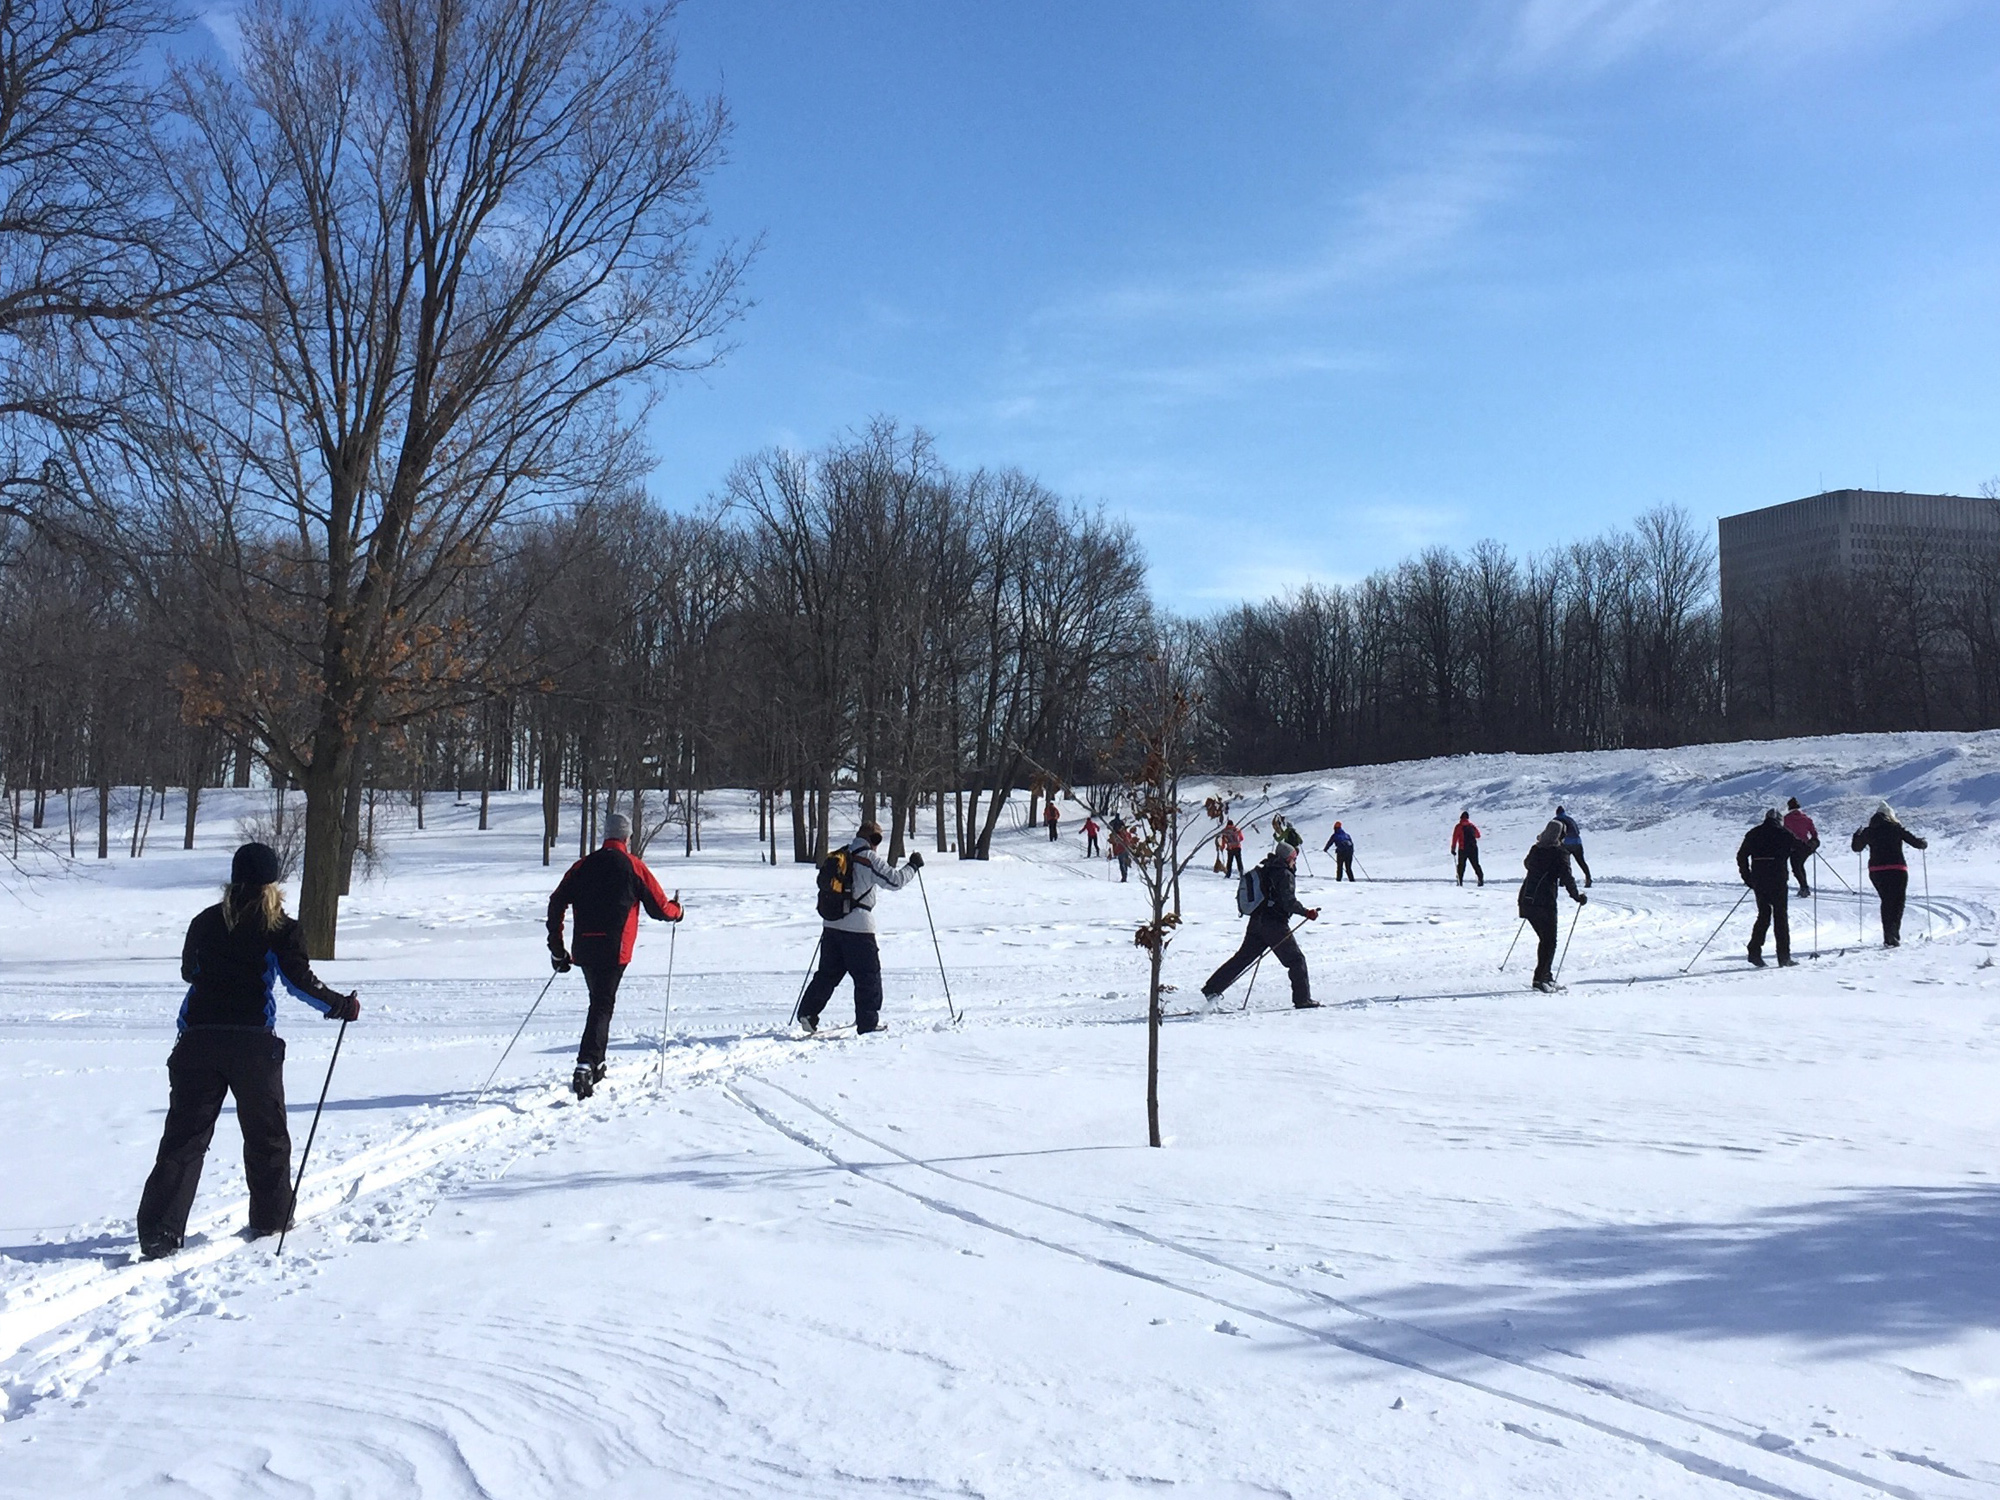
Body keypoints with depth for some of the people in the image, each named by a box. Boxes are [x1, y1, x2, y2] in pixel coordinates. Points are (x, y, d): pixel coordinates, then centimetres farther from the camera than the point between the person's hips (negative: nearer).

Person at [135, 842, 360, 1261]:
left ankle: (160, 1233, -7)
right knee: (266, 1134, 14)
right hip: (252, 1042, -3)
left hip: (197, 1039, 3)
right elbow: (300, 981, -10)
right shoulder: (278, 929, -1)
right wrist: (342, 1006, 2)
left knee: (183, 1136, 2)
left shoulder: (206, 922, 11)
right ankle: (270, 1219, 22)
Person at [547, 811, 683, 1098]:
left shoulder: (583, 865, 12)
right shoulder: (634, 866, 1)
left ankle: (596, 1064, 27)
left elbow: (556, 904, 7)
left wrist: (557, 950, 12)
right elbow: (660, 908, 4)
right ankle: (585, 1066, -23)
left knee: (600, 1001, 22)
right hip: (614, 949, -4)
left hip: (583, 948, 4)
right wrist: (677, 911, 28)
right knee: (602, 1006, -6)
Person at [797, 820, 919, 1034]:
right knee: (868, 976, 3)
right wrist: (913, 866, 2)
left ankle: (808, 1012, 13)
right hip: (858, 928, -7)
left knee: (828, 973, 17)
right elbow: (895, 881, -12)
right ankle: (868, 1024, 4)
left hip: (831, 925, 7)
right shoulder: (870, 859, -10)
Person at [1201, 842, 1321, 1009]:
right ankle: (1302, 999, 0)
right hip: (1275, 924, -8)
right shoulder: (1285, 874, -11)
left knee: (1242, 957, 13)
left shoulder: (1264, 870, 13)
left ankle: (1212, 989, 13)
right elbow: (1289, 902, -21)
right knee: (1296, 960, 2)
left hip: (1256, 922, 8)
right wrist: (1306, 913, -14)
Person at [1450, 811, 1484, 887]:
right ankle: (1481, 879, 1)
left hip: (1463, 849, -3)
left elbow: (1455, 838, -9)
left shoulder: (1458, 826, -4)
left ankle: (1460, 881, 2)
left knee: (1461, 866, 7)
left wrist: (1453, 849, -6)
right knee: (1476, 865, 10)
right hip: (1473, 848, 3)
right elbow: (1478, 835, 22)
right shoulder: (1472, 825, 7)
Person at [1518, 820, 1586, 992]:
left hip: (1526, 899, 7)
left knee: (1544, 938, 20)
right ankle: (1540, 977, -8)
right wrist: (1577, 896, -4)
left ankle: (1546, 975, 24)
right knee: (1550, 941, 1)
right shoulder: (1560, 852, -8)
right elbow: (1566, 877, -14)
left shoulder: (1536, 849, 12)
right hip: (1545, 902, -7)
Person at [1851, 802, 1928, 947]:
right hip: (1897, 870, -3)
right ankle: (1893, 934, -11)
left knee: (1886, 901, 17)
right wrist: (1923, 844, 21)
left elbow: (1857, 848, 19)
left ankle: (1888, 937, 15)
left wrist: (1857, 835, 39)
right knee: (1898, 902, 6)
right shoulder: (1896, 828, -3)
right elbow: (1915, 842, -2)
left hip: (1876, 872, 3)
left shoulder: (1868, 831, 6)